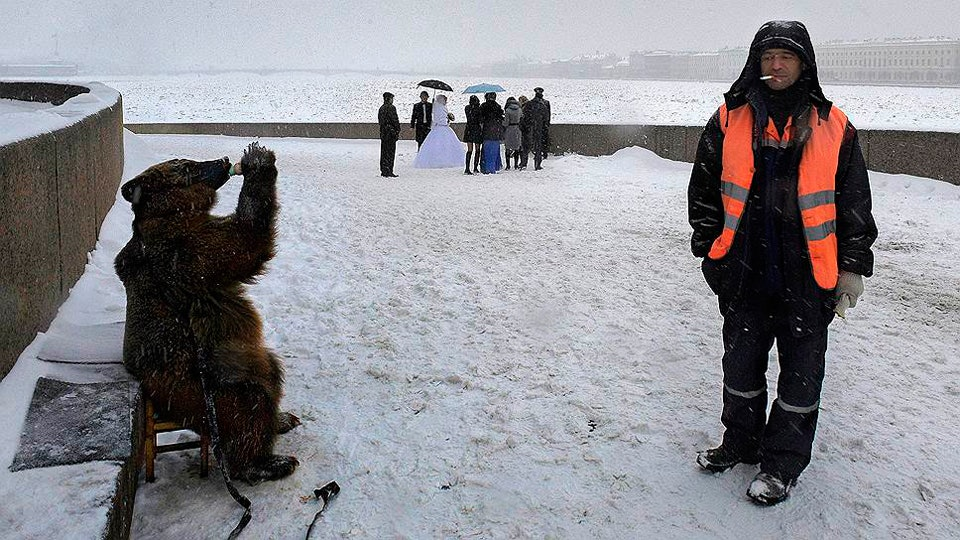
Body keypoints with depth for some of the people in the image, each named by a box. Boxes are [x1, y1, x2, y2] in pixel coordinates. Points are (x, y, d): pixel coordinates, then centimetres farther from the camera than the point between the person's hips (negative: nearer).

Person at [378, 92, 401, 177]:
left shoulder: (381, 108, 13)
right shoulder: (391, 108, -13)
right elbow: (395, 120, -14)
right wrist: (398, 131, -7)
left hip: (383, 133, 8)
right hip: (391, 133, -8)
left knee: (384, 152, 12)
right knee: (390, 153, -5)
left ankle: (383, 171, 15)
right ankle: (388, 172, -6)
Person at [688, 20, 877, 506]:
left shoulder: (833, 127, 2)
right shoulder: (730, 120, 4)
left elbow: (855, 203, 5)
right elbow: (704, 188, 8)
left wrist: (853, 266, 2)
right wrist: (709, 246, 3)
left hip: (807, 275, -1)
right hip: (745, 271, 2)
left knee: (800, 372, 7)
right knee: (741, 362, 14)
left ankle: (783, 463, 23)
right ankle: (741, 442, 34)